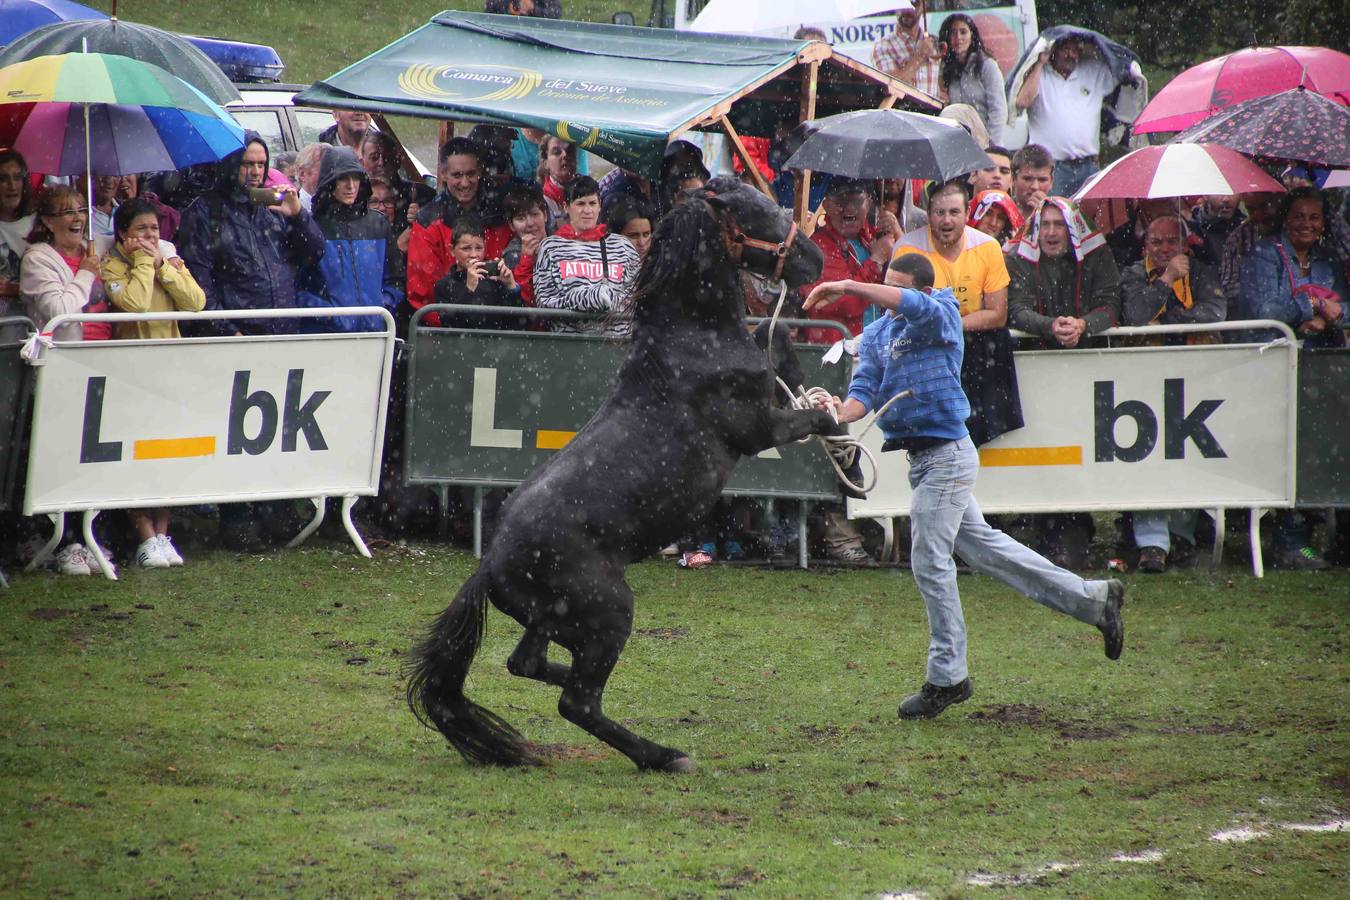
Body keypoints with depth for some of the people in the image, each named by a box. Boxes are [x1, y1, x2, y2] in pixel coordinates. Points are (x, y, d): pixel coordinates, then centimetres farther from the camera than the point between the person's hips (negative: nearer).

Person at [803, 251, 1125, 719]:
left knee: (930, 562, -6)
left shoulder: (941, 315, -9)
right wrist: (843, 413, -23)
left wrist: (848, 287, -39)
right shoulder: (876, 334, 11)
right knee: (983, 545, 16)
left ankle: (947, 678, 4)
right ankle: (1092, 599, 25)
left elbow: (914, 305, -33)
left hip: (946, 453, -9)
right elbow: (865, 390, 0)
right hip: (922, 457, 9)